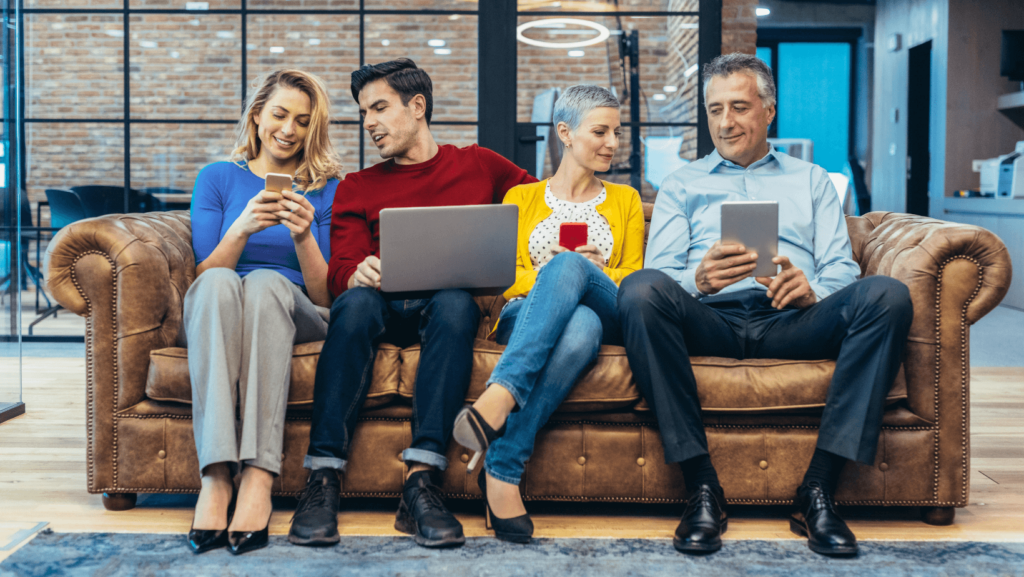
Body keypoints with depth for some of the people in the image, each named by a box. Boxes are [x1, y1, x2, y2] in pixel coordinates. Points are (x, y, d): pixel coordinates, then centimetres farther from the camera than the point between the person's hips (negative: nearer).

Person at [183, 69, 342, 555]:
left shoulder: (328, 189, 12)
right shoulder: (216, 178, 15)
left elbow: (325, 296, 6)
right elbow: (204, 274, 4)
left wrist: (304, 236, -12)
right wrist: (242, 228, -14)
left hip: (294, 316, 0)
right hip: (219, 317, 1)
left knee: (267, 281, -34)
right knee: (218, 283, -34)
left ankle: (259, 478, -44)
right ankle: (216, 475, -45)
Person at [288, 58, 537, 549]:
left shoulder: (478, 166, 19)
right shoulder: (358, 188, 20)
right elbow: (340, 272, 6)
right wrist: (359, 274, -20)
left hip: (450, 302, -1)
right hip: (387, 310, 1)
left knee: (455, 301, -36)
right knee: (356, 301, -33)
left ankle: (420, 481, -44)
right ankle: (323, 478, -39)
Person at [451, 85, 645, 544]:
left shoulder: (625, 200, 27)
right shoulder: (521, 198, 23)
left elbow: (633, 277, 18)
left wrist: (592, 271, -5)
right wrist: (546, 274, -9)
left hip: (606, 313, 1)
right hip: (525, 313, 0)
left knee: (568, 267, -40)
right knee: (580, 326, -42)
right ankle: (503, 475, -49)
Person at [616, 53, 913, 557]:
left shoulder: (811, 180, 27)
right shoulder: (681, 185, 25)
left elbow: (842, 268, 14)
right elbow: (660, 272, 10)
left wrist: (811, 288, -12)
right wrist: (699, 279, -15)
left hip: (793, 323, 1)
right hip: (711, 320, -1)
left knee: (887, 294, -28)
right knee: (640, 290, -33)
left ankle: (819, 490, -27)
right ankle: (701, 488, -29)